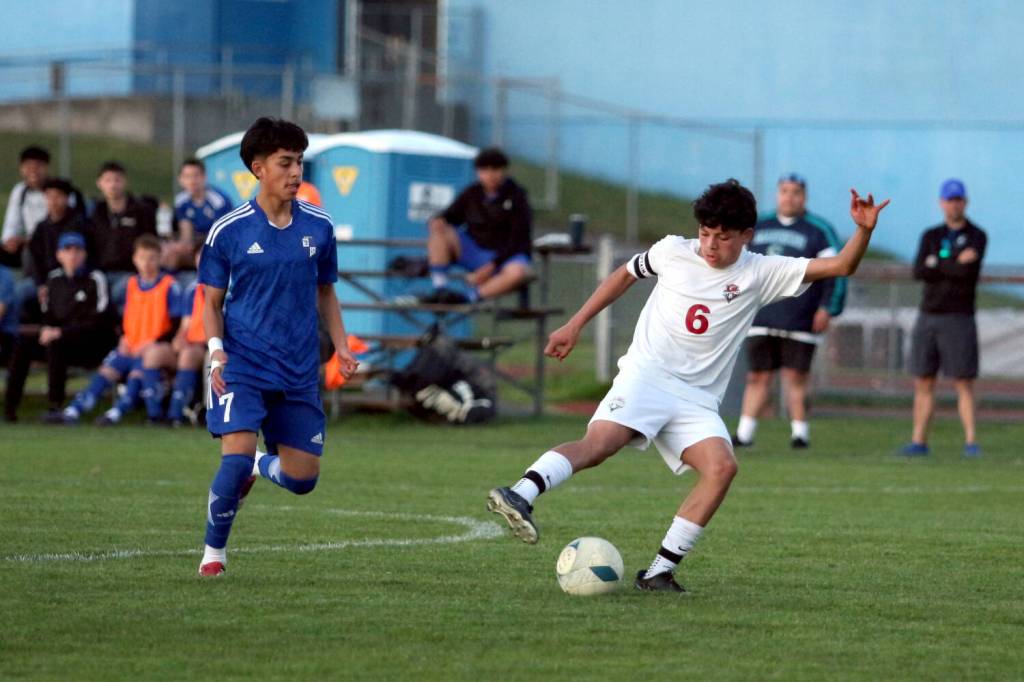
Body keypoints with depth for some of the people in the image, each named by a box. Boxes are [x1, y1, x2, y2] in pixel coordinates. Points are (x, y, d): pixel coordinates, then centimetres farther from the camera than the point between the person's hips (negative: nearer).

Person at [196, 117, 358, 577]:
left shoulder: (319, 227, 4)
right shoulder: (228, 231, -4)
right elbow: (212, 301, 3)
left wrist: (341, 348, 3)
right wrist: (215, 348, -14)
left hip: (300, 371, 3)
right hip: (242, 364, -3)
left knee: (302, 478, 3)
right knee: (236, 457, -19)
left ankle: (259, 468, 39)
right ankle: (213, 551, 2)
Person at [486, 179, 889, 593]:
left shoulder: (761, 274, 4)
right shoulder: (673, 252, 5)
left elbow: (840, 266, 1)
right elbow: (625, 275, 24)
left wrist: (863, 231, -17)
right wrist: (575, 325, 22)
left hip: (697, 400, 2)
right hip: (646, 374, -2)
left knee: (722, 466, -23)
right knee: (600, 442, -30)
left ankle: (660, 571, -20)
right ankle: (521, 495, -48)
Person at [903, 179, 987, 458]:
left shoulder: (977, 237, -1)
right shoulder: (931, 236, 11)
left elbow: (968, 273, -18)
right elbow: (919, 272, -5)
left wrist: (936, 265, -9)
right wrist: (954, 265, -14)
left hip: (959, 318, -4)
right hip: (928, 317, 4)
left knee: (964, 383, -8)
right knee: (923, 382, 4)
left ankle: (971, 441, -8)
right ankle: (919, 441, 8)